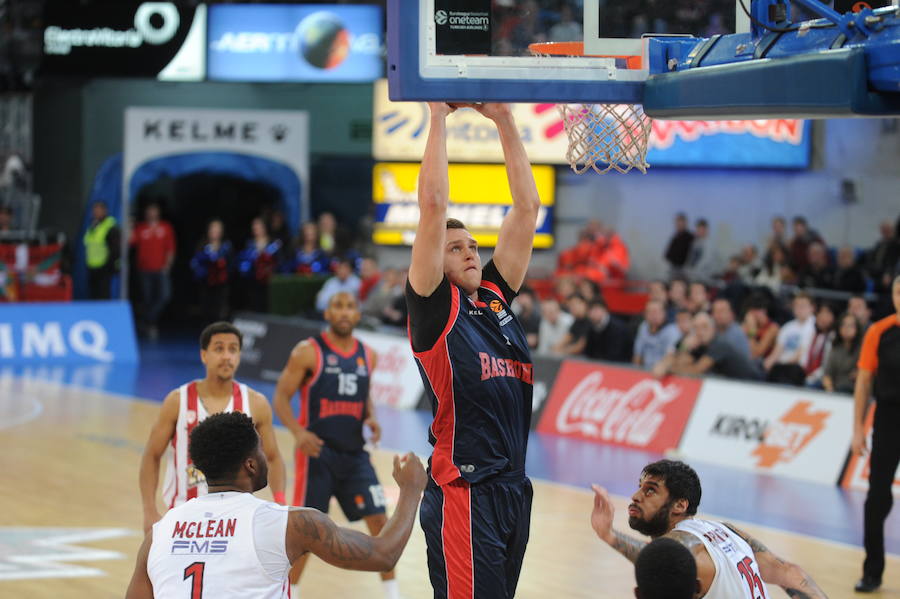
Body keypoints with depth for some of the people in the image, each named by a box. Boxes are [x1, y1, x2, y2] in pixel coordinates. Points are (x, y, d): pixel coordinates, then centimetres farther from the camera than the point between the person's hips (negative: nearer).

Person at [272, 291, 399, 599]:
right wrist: (298, 432, -24)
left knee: (379, 520, 0)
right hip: (317, 452, -4)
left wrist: (371, 418, 1)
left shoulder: (367, 355, 8)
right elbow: (281, 397, -8)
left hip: (354, 453, 5)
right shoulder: (308, 352, -8)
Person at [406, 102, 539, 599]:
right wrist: (438, 118, -5)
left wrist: (504, 121, 12)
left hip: (514, 488, 7)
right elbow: (433, 207, -11)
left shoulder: (495, 297, 15)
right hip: (465, 491, -7)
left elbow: (527, 208, 16)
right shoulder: (436, 307, -2)